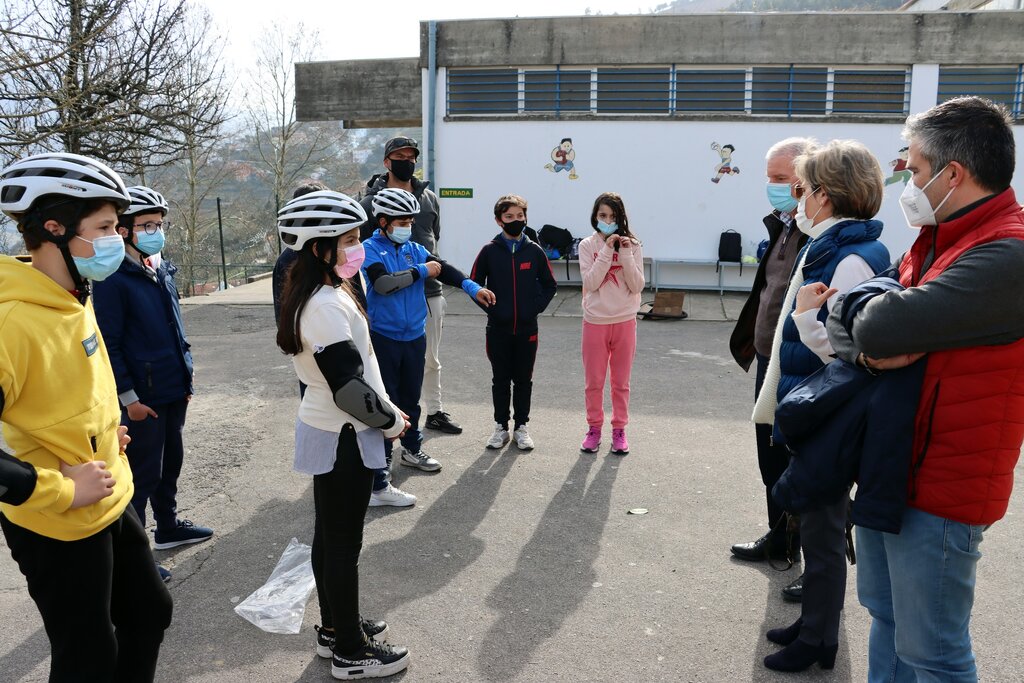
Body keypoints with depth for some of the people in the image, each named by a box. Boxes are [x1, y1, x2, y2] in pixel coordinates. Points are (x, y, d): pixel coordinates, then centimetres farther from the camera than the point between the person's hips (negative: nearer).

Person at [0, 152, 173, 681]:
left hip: (112, 503, 9)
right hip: (58, 527, -8)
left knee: (149, 612, 23)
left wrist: (104, 429, 8)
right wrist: (62, 491, -23)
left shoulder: (74, 298, 2)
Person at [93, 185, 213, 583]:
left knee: (170, 463, 20)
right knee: (142, 475, 1)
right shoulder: (113, 280, -14)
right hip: (142, 397, -8)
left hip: (173, 391, 8)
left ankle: (168, 527, 37)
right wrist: (128, 397, -16)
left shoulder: (162, 271, 10)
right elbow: (108, 344, -16)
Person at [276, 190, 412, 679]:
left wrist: (385, 409, 11)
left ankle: (334, 628, 36)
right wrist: (391, 421, -11)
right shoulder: (327, 306, -24)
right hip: (344, 438, -10)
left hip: (324, 428, 10)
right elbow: (349, 386, -26)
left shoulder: (314, 296, 8)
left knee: (329, 535, 20)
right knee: (344, 543, 3)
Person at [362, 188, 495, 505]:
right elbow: (383, 282, -25)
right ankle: (378, 484, -2)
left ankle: (412, 449, 44)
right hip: (384, 339, -5)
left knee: (410, 400, 21)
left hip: (415, 337, 5)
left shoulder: (414, 249, 7)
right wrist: (420, 271, -14)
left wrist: (472, 287, -20)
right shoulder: (370, 250, -8)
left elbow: (443, 269, -4)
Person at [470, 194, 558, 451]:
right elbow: (474, 284, 3)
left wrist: (536, 307, -3)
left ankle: (521, 426, 21)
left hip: (527, 328, 1)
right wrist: (490, 307, -5)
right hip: (498, 328, 0)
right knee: (500, 379, 10)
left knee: (523, 380, 9)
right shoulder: (489, 251, -3)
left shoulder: (534, 251, 0)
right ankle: (501, 426, 22)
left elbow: (549, 285, 8)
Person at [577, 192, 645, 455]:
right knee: (593, 382, 9)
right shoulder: (588, 245, -2)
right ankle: (594, 427, 25)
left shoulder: (632, 245, -1)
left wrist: (626, 254, -17)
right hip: (595, 321, 0)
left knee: (621, 382, 10)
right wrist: (607, 250, -18)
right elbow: (590, 282, -14)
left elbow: (637, 286, -7)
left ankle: (619, 429, 23)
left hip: (625, 322, 0)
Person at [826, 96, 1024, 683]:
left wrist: (874, 329, -9)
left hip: (940, 490, -9)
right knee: (886, 618, 23)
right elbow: (840, 321, 7)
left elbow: (880, 326, -32)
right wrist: (871, 351, -15)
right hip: (889, 469, 9)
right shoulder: (936, 240, 10)